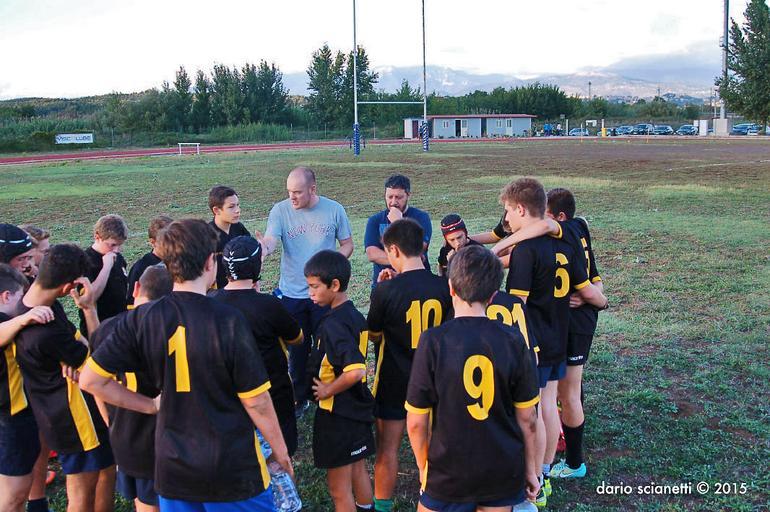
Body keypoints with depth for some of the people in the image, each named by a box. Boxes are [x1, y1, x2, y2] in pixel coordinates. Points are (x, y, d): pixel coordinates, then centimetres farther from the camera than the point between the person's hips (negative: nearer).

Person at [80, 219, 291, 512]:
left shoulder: (140, 319, -9)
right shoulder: (229, 321, -20)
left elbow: (90, 380, -5)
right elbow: (255, 400, -14)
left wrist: (151, 406, 4)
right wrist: (280, 450, 1)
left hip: (172, 467, 4)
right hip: (233, 466, -3)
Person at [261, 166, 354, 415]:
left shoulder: (334, 210, -4)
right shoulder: (280, 211, -5)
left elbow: (347, 244, 3)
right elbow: (270, 240, -20)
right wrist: (263, 248, -44)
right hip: (291, 293, 1)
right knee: (297, 350, 12)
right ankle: (299, 399, 28)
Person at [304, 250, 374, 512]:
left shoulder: (333, 324, -25)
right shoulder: (355, 316, 2)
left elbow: (355, 371, -34)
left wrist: (327, 390, -19)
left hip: (337, 413, -9)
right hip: (358, 408, 9)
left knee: (339, 488, 6)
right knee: (358, 470, 23)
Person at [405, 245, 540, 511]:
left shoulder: (433, 341, -17)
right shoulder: (512, 340, -10)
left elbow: (416, 422, -11)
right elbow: (526, 418, -3)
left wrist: (424, 468, 6)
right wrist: (530, 469, 12)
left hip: (449, 474, -2)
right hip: (504, 473, 2)